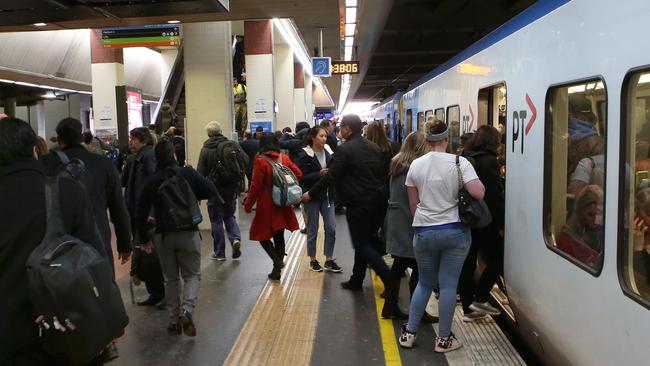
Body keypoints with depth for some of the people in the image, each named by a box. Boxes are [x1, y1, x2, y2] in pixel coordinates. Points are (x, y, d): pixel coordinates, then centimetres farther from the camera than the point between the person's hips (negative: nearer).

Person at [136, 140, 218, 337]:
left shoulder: (151, 182, -2)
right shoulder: (188, 173, -8)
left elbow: (140, 214, 0)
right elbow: (212, 191, -9)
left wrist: (145, 239, 12)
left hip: (163, 236, 2)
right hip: (188, 233, -2)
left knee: (171, 278, 15)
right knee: (192, 275, 10)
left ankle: (174, 320, 18)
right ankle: (186, 310, -13)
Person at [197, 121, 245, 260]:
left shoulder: (206, 150, -8)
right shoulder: (233, 145, -1)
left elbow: (201, 173, -9)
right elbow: (245, 161, -4)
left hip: (215, 190, -3)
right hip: (232, 188, 3)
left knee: (216, 220, 8)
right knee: (229, 216, 20)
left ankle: (219, 253, 13)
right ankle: (236, 238, -5)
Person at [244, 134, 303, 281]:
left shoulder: (260, 161, -13)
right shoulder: (284, 158, 1)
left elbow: (256, 185, -15)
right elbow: (298, 174, 2)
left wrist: (248, 204, -5)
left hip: (267, 205, -5)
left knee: (262, 235, 8)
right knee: (279, 235, 13)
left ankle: (277, 261, -10)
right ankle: (277, 268, 16)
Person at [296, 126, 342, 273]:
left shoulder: (328, 152, 4)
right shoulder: (304, 155, -9)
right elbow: (302, 178, -14)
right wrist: (319, 174, -25)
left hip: (327, 196, 4)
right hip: (312, 196, -4)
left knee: (331, 229, 2)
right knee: (313, 230, 7)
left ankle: (329, 260, 14)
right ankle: (313, 260, 22)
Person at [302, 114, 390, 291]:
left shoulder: (345, 149, -13)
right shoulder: (374, 147, 9)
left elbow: (330, 177, -13)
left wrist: (310, 194, -2)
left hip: (357, 204, -8)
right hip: (376, 202, 8)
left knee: (362, 245, 0)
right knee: (365, 242, 16)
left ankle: (390, 279, -9)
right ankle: (356, 280, 25)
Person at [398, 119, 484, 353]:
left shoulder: (416, 165, 1)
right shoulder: (459, 162, -9)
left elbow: (413, 203, 6)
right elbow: (478, 193, -19)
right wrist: (479, 183, 3)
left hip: (423, 232, 3)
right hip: (455, 231, -3)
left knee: (425, 283, 18)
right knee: (448, 285, 6)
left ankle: (408, 333, 21)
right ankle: (444, 339, 15)